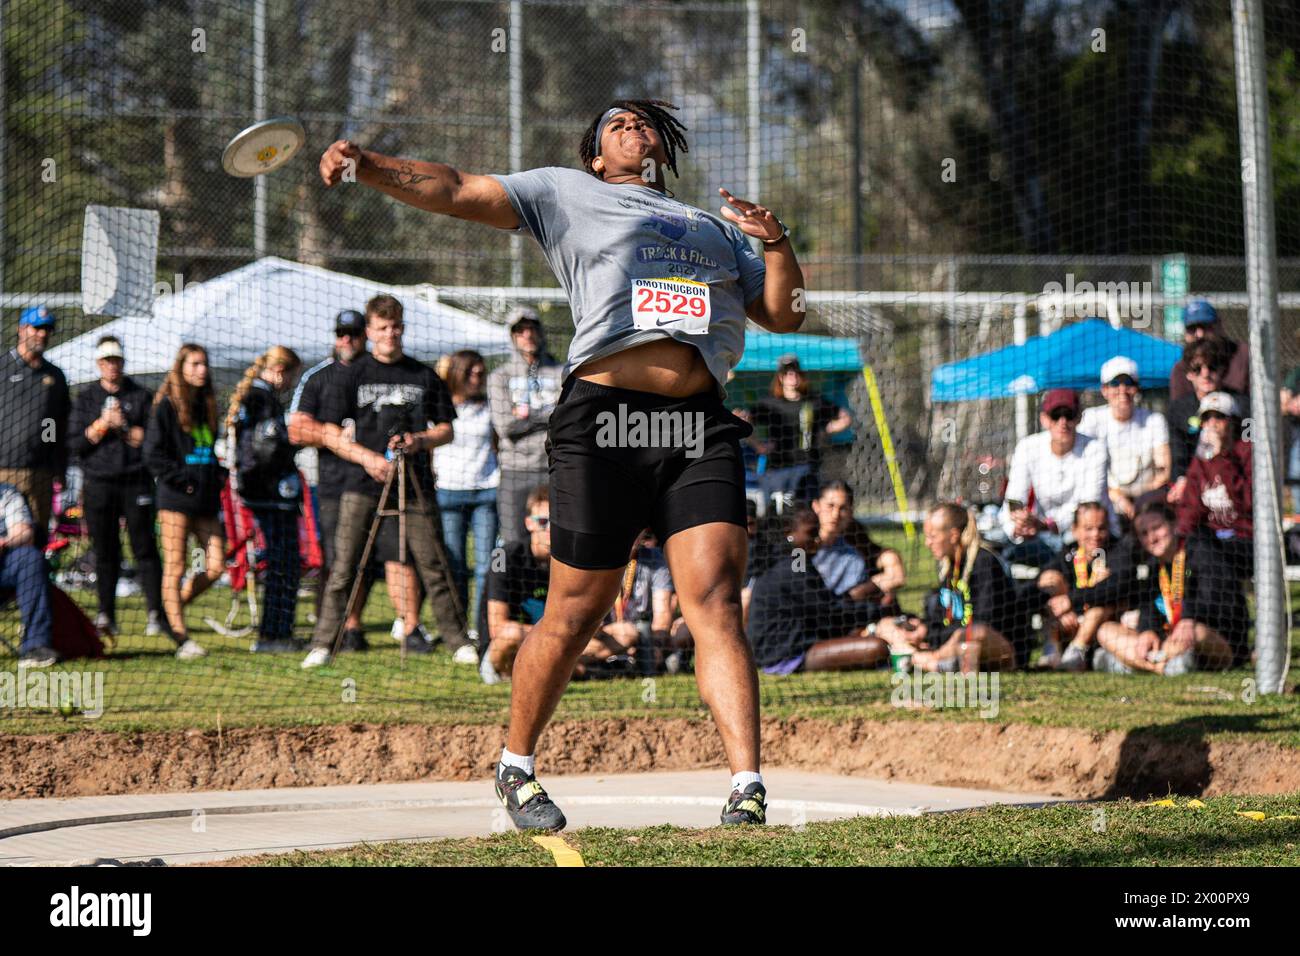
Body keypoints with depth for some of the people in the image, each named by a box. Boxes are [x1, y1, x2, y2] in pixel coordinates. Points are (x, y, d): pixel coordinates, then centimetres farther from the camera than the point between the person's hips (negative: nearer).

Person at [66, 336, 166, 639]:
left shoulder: (141, 395, 8)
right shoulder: (86, 398, 11)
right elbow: (74, 443, 3)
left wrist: (124, 426, -9)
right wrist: (101, 426, -8)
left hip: (136, 480, -1)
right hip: (98, 483, 1)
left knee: (144, 547, -6)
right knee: (104, 551, 2)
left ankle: (156, 612, -6)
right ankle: (106, 614, 6)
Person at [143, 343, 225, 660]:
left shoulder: (208, 405, 17)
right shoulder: (166, 406, -4)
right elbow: (153, 455, -9)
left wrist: (219, 477, 10)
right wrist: (184, 480, -14)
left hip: (206, 502, 7)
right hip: (176, 499, -7)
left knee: (216, 567, 0)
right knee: (175, 567, -3)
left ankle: (174, 607, 21)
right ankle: (182, 639, -1)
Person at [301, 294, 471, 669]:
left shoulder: (425, 377, 9)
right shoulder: (353, 375, 5)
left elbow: (446, 429, 13)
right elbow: (330, 432, 4)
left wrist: (419, 440, -8)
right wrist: (366, 456, -10)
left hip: (414, 484, 1)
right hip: (364, 483, -1)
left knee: (434, 567, 0)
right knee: (343, 566, -5)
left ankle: (459, 641, 7)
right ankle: (323, 644, -1)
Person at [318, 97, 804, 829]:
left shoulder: (717, 228, 31)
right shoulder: (569, 193, 20)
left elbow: (784, 315, 27)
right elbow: (456, 192, 13)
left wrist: (777, 242, 9)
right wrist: (366, 166, 0)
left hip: (702, 428, 3)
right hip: (605, 415, -3)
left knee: (716, 603, -11)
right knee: (575, 613, 1)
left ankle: (748, 788, -16)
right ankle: (516, 768, 20)